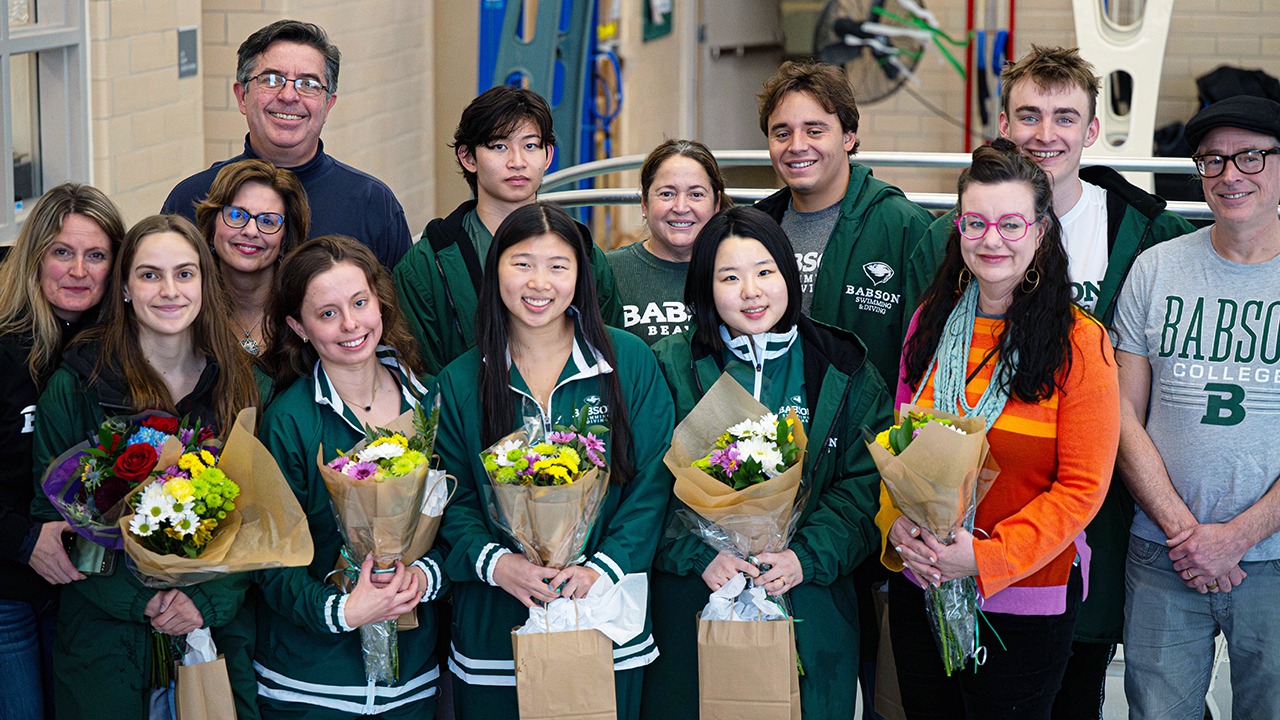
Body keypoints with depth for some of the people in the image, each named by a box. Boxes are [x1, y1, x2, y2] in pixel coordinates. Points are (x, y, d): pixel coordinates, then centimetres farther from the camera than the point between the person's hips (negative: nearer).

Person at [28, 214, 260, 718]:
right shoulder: (76, 386, -5)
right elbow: (52, 516, -6)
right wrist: (141, 601, -16)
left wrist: (209, 599, -14)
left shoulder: (238, 385, 2)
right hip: (104, 635, -2)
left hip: (218, 627, 2)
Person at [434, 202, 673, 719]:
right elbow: (452, 498, 1)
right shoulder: (460, 383, 3)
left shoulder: (629, 361, -1)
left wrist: (604, 568, -14)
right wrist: (494, 562, -17)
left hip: (605, 619, 0)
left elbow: (651, 482, -3)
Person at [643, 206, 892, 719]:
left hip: (809, 607, 1)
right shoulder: (671, 366, 2)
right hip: (694, 604, -1)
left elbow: (866, 483, 0)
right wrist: (700, 554, -16)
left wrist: (807, 557, -13)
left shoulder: (843, 370, 4)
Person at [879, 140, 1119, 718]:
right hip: (919, 586, 4)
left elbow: (1083, 486, -12)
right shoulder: (931, 323, 5)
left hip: (1024, 598, -4)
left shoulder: (1078, 342, -10)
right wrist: (896, 524, -8)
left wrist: (989, 556, -20)